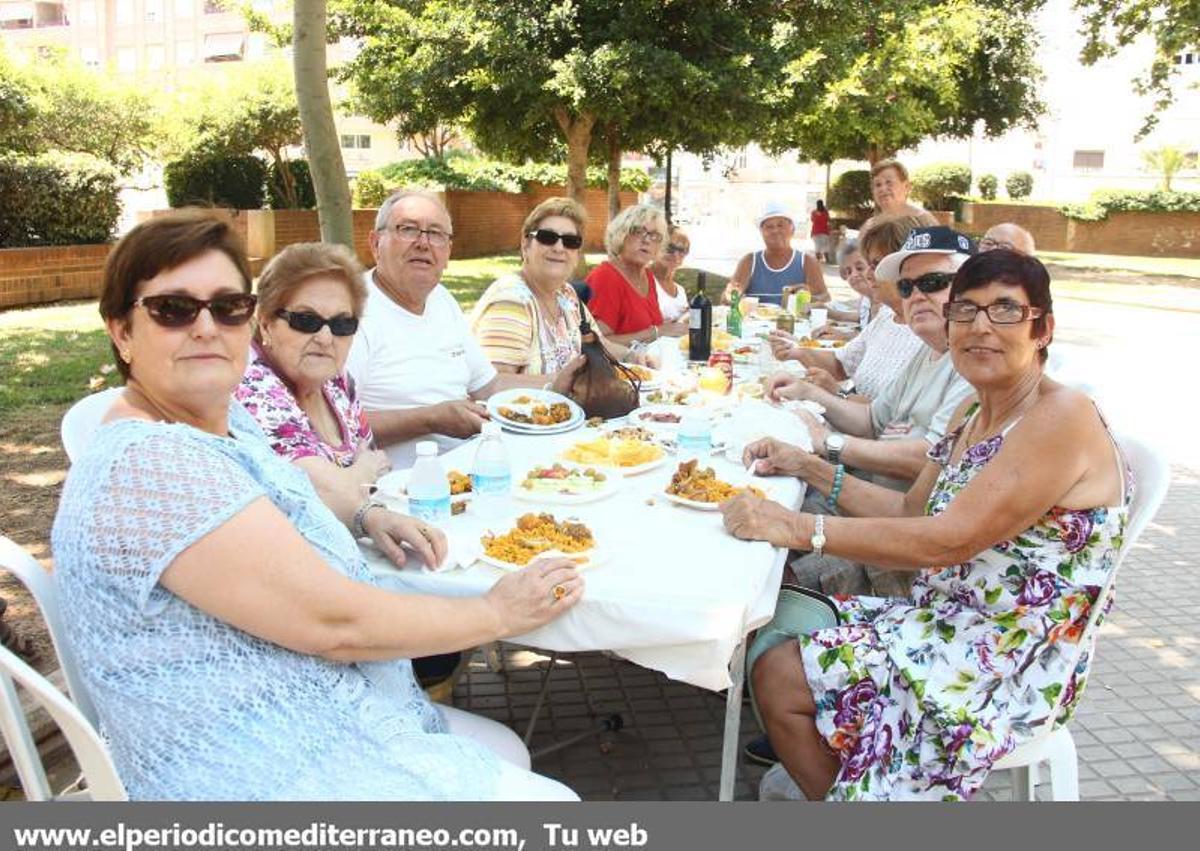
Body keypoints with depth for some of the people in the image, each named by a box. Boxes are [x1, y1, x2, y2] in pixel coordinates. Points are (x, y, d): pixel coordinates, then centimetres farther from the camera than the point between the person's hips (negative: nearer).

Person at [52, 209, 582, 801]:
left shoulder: (222, 417, 3)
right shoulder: (150, 463, -27)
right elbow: (332, 622, -26)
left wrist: (367, 517, 3)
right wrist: (498, 613, -12)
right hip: (263, 777, -9)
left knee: (507, 751, 21)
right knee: (552, 803, -1)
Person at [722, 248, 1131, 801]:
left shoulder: (1061, 418, -20)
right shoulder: (973, 412, 9)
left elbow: (944, 542, -26)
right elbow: (911, 512, 13)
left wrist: (798, 528, -28)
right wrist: (806, 465, 6)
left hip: (1012, 660, -9)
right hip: (946, 618, 9)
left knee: (780, 677, -13)